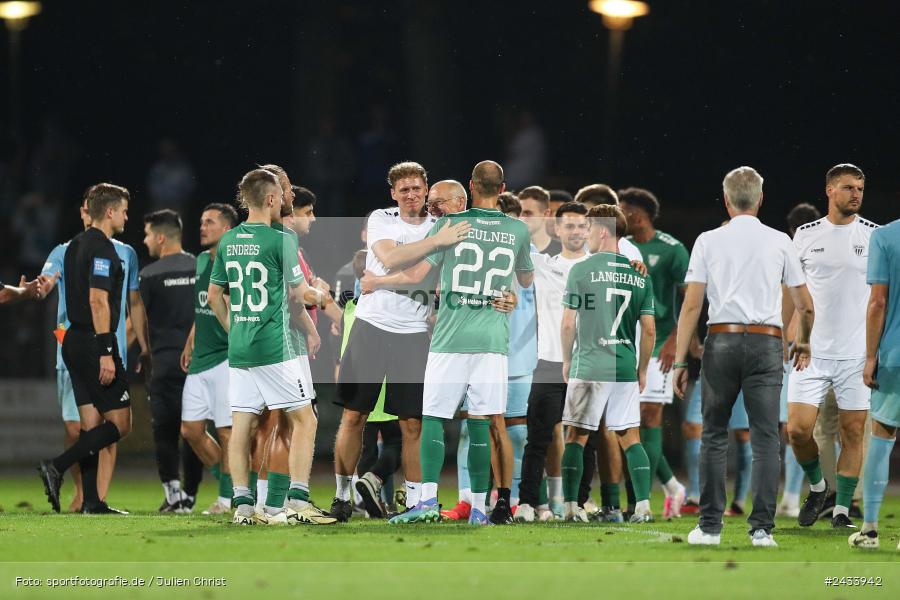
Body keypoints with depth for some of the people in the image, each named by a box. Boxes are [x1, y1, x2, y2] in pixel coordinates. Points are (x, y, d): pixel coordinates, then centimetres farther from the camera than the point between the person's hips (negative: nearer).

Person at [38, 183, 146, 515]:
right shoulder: (102, 248, -13)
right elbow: (98, 301, -20)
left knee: (92, 423, 9)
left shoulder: (76, 245, 16)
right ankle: (56, 468, -14)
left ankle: (91, 501, 7)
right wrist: (106, 353, -22)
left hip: (74, 340, 10)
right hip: (94, 343, -10)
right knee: (119, 423, -5)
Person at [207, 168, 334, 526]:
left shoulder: (227, 242, 8)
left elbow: (214, 295, 15)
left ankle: (242, 506, 7)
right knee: (304, 420, 1)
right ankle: (298, 501, -7)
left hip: (238, 348, 6)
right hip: (277, 346, -6)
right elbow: (298, 294, -8)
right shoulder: (281, 240, -11)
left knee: (241, 425, 7)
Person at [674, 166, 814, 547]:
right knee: (766, 438, 1)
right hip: (766, 343, 0)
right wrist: (803, 342, 30)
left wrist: (680, 361, 0)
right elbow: (805, 306, 11)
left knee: (714, 436, 8)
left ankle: (710, 527, 6)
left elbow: (692, 304, -2)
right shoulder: (780, 242, 7)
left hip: (721, 341, 0)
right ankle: (762, 528, -5)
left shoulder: (708, 241, 3)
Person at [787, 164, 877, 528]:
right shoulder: (806, 235, 5)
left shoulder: (875, 236, 2)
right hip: (811, 351, 1)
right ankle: (816, 486, 19)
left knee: (853, 433, 0)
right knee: (798, 429, -8)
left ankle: (842, 509, 10)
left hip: (857, 354, -1)